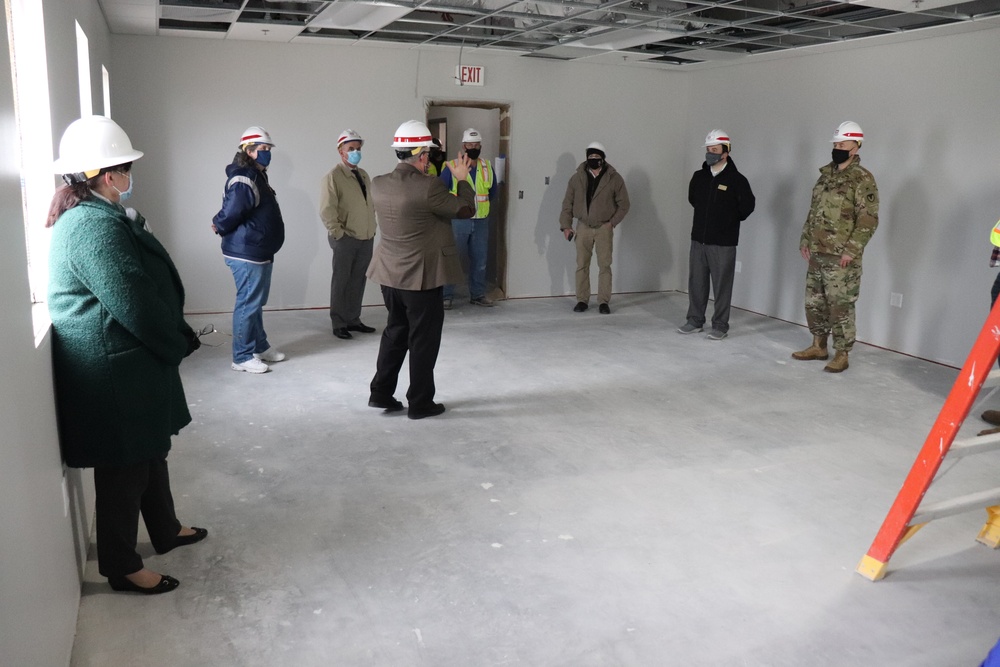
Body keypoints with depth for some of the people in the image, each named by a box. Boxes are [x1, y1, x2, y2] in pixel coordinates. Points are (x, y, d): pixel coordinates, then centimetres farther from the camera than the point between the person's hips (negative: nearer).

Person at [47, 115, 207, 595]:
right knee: (125, 468, 4)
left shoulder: (89, 217, 12)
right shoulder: (96, 227, -23)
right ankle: (121, 567, 21)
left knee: (151, 450, 23)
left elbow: (149, 289, 13)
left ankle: (165, 530, 41)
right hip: (115, 373, -11)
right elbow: (134, 304, -25)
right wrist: (179, 345, -10)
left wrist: (175, 338, 9)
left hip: (129, 363, 11)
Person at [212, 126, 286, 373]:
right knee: (248, 304, -4)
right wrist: (221, 227, -4)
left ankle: (260, 347, 31)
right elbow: (230, 215, -22)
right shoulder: (243, 182, -20)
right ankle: (242, 357, 5)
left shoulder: (257, 177, 15)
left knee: (256, 302, 18)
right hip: (247, 254, -10)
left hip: (259, 253, 10)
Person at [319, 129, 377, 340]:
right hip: (346, 239, -6)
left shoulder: (364, 175, 14)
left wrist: (372, 227, 12)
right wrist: (338, 233, -15)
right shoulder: (333, 176, -8)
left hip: (367, 238, 6)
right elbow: (327, 211, -13)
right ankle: (339, 324, 11)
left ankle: (353, 320, 21)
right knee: (341, 282, 3)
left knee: (358, 282, 11)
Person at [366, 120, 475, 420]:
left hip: (390, 273, 7)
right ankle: (420, 402, 17)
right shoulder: (428, 187, -21)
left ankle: (381, 393, 26)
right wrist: (462, 179, 4)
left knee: (395, 330, 21)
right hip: (421, 276, -7)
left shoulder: (378, 184, -1)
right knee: (423, 339, 7)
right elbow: (466, 209, -11)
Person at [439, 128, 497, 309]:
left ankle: (477, 294, 21)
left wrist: (479, 203, 11)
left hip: (481, 221, 4)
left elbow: (492, 193, 18)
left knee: (480, 260, 9)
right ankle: (447, 296, 6)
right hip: (458, 221, -4)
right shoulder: (451, 167, -5)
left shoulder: (488, 167, 7)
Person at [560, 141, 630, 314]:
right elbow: (567, 203, 5)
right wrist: (566, 225, -1)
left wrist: (612, 222, -7)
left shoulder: (614, 178, -3)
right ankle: (582, 300, 13)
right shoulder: (577, 178, 2)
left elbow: (623, 204, 1)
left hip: (604, 228, -1)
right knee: (581, 265, 4)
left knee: (605, 266, -1)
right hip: (583, 227, 2)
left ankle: (604, 301, 6)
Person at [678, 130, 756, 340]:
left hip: (723, 243, -5)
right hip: (698, 239, 5)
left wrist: (730, 221, 9)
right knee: (696, 282, 11)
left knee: (722, 285, 1)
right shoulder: (699, 177, 6)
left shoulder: (737, 180, -9)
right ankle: (695, 321, 23)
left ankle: (720, 326, 10)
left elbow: (747, 205, -2)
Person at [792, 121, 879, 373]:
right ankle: (818, 346, 27)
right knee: (813, 301, 14)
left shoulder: (862, 179, -10)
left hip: (841, 257, -8)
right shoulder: (826, 174, 14)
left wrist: (851, 250, -20)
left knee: (840, 305, -3)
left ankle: (842, 355, 6)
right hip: (817, 252, 8)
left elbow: (868, 220, -15)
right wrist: (805, 240, 13)